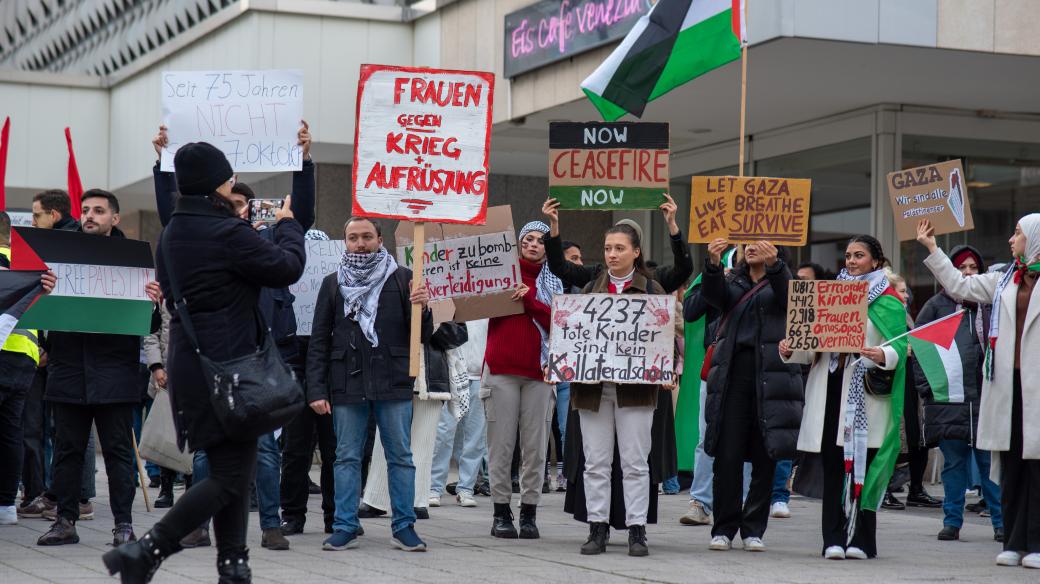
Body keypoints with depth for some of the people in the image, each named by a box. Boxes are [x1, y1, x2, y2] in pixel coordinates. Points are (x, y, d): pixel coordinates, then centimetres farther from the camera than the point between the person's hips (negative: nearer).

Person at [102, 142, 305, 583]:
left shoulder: (172, 235, 10)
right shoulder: (228, 233, -17)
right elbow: (288, 266, -9)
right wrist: (286, 225, 7)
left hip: (190, 361, 9)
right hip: (230, 367, -9)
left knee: (229, 469, 14)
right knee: (231, 475, -5)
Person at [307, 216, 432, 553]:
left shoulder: (401, 278, 5)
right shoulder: (333, 283, 10)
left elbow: (422, 336, 5)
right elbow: (319, 341, 9)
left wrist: (421, 309, -17)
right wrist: (316, 390, 1)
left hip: (393, 385, -1)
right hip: (347, 385, 1)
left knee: (400, 456, 2)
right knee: (347, 458, 4)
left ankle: (404, 526, 7)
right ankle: (345, 528, 9)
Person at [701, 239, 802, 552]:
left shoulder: (779, 281, 10)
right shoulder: (733, 282, 16)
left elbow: (787, 296, -14)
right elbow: (713, 295, -6)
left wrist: (774, 265, -34)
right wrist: (713, 263, -27)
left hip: (770, 376, -1)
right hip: (733, 374, 1)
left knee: (765, 457, 0)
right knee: (727, 455, -3)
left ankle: (753, 529, 9)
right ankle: (724, 529, 3)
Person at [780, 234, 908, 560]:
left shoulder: (888, 301, 4)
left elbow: (899, 347, -4)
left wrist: (883, 356, -26)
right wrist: (791, 351, -2)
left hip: (867, 392, -4)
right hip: (830, 388, 4)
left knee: (862, 466, -3)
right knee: (833, 466, 1)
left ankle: (861, 540, 2)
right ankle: (834, 539, 3)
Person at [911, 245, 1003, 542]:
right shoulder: (937, 305, 7)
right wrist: (926, 386, 0)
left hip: (987, 397, 0)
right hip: (948, 398, 0)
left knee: (991, 461, 1)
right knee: (953, 463, 6)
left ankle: (1001, 521, 7)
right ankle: (952, 521, 13)